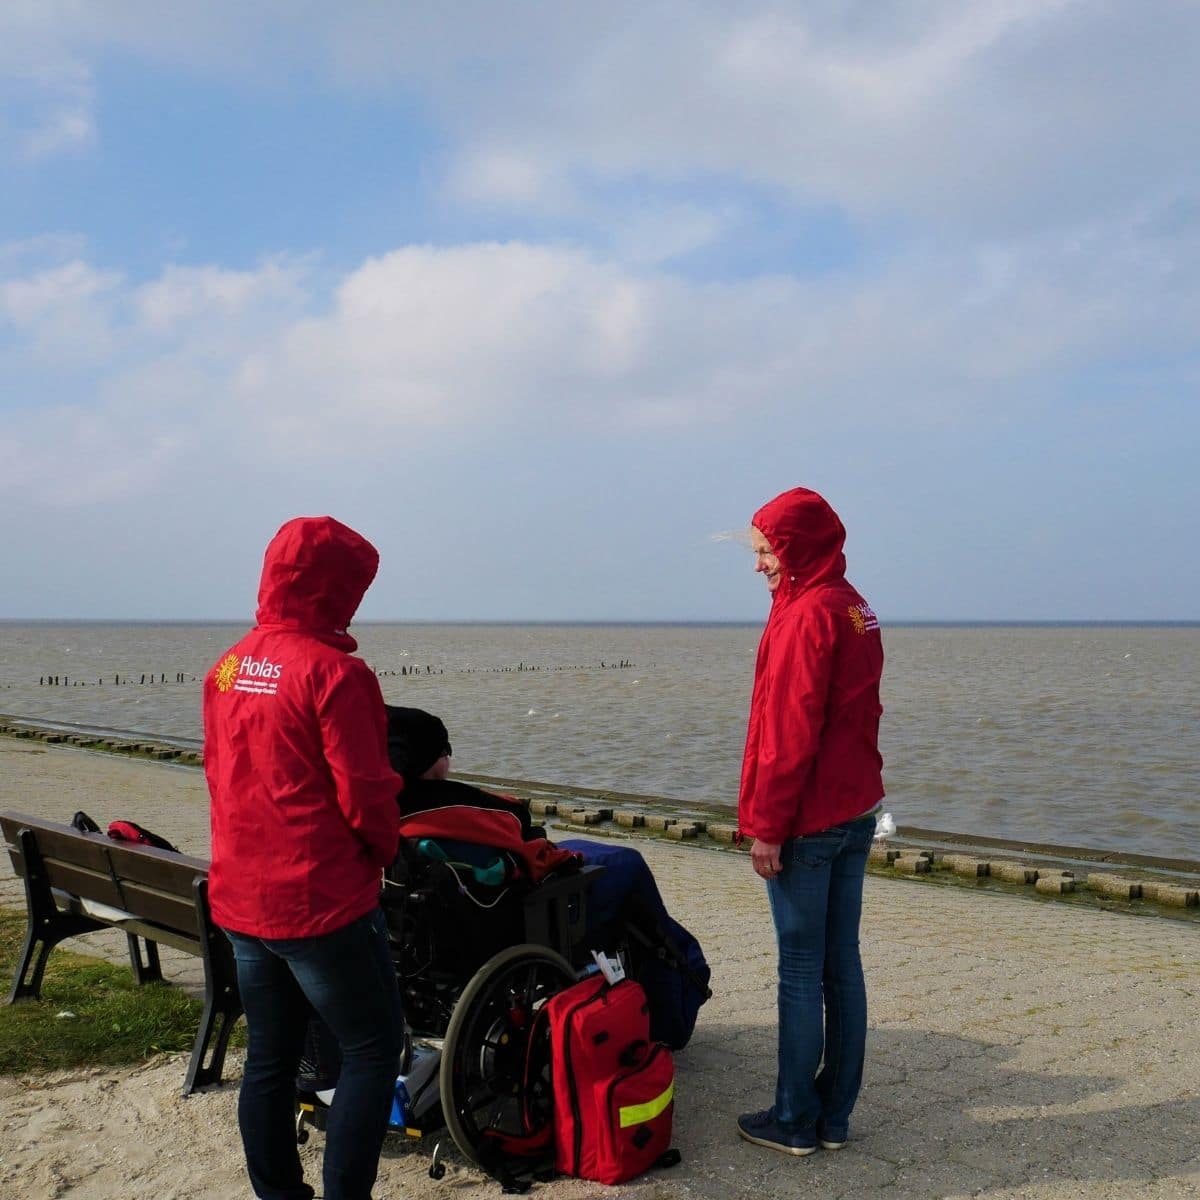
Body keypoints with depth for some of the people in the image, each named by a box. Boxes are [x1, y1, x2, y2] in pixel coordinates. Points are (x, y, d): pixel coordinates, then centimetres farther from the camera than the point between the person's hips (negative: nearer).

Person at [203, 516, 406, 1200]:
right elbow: (363, 792, -17)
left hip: (240, 901, 8)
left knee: (270, 1058, 16)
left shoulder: (228, 667, 6)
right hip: (321, 901, -8)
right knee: (374, 1048, 6)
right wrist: (386, 848, 1)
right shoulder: (334, 671, -17)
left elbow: (221, 773, 14)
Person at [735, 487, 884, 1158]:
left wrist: (766, 825, -14)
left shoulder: (807, 614, -16)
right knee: (843, 963, 12)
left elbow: (789, 731, -19)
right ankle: (835, 1116, 21)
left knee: (801, 972, 0)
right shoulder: (857, 609, 12)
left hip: (809, 822, -9)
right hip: (857, 811, 9)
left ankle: (795, 1123, 10)